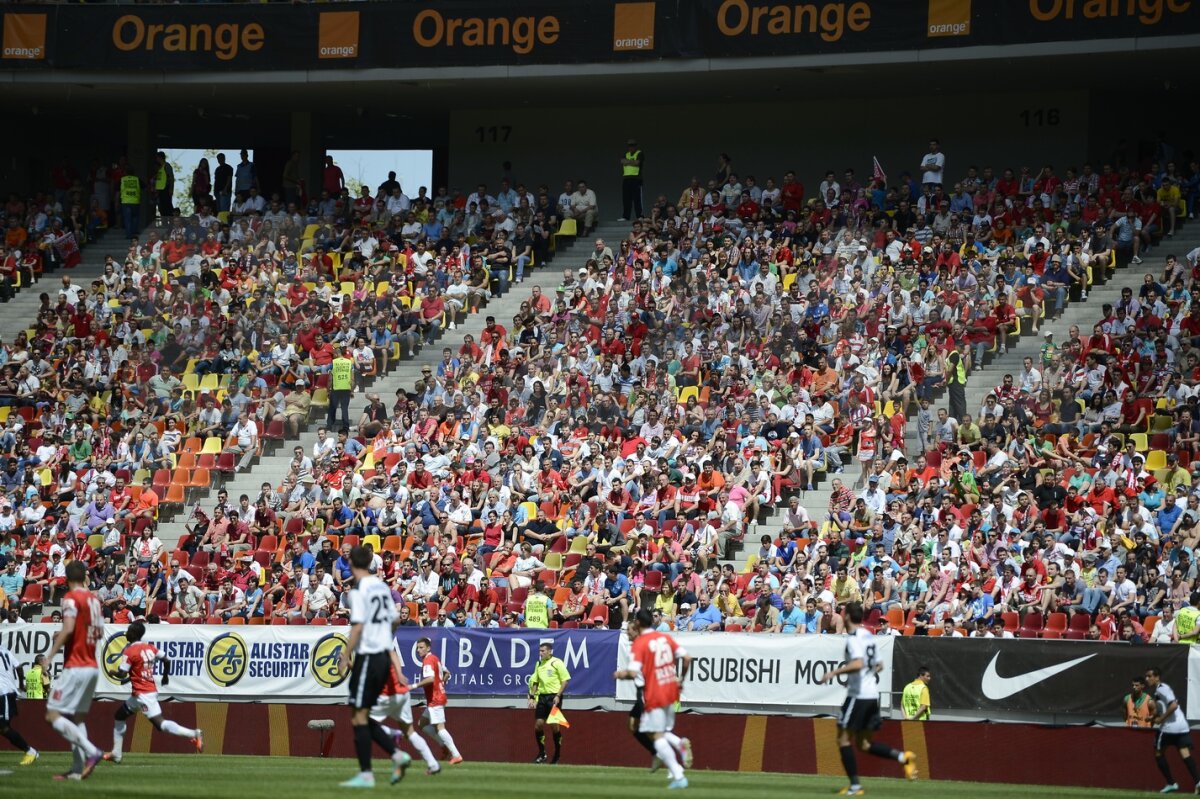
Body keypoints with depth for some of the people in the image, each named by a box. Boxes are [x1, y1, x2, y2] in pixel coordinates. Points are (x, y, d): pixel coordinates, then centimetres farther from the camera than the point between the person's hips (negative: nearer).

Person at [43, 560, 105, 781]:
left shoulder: (71, 597, -10)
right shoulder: (94, 599, 12)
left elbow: (68, 629, -22)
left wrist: (51, 654, -17)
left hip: (75, 668, -8)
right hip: (92, 667, 8)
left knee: (53, 716, -8)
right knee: (77, 717, 13)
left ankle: (91, 751, -20)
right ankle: (78, 769, 6)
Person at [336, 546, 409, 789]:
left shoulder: (359, 590, -12)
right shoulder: (382, 586, 11)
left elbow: (357, 627, -17)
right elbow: (392, 620, 16)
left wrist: (345, 657, -11)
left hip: (367, 656, -8)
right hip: (384, 656, 8)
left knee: (359, 717, -3)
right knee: (363, 717, 15)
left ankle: (365, 774, -4)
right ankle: (396, 755, 5)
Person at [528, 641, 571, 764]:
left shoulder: (557, 663, -5)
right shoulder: (539, 664, 13)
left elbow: (565, 680, -7)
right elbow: (535, 682, 20)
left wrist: (558, 696, -14)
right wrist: (532, 697, 12)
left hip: (554, 696, -6)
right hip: (542, 696, 6)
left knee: (554, 725, -5)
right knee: (538, 724, -2)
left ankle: (557, 754, 8)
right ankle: (542, 754, 8)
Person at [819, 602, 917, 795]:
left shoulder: (853, 638, -12)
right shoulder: (868, 635, 14)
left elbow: (858, 663, -27)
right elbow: (878, 666, 22)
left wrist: (835, 672, -22)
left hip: (858, 694, -8)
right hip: (873, 694, 8)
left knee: (844, 738, 0)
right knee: (864, 743, 14)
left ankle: (855, 784, -6)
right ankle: (902, 757, -4)